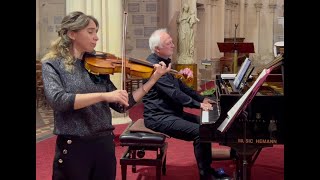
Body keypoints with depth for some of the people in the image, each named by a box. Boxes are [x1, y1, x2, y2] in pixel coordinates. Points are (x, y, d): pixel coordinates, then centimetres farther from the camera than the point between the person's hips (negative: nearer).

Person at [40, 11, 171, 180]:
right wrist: (104, 95, -30)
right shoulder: (53, 65, -4)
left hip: (105, 145, 5)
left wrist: (153, 79, 0)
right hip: (74, 147, -4)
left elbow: (121, 105, 6)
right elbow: (57, 99, -23)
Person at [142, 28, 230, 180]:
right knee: (200, 132, -21)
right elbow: (174, 93, -25)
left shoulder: (164, 62, 14)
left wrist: (202, 98, 16)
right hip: (159, 117, -11)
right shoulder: (154, 66, -20)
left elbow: (180, 86, 22)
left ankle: (208, 167, 16)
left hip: (171, 112, 11)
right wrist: (199, 105, -19)